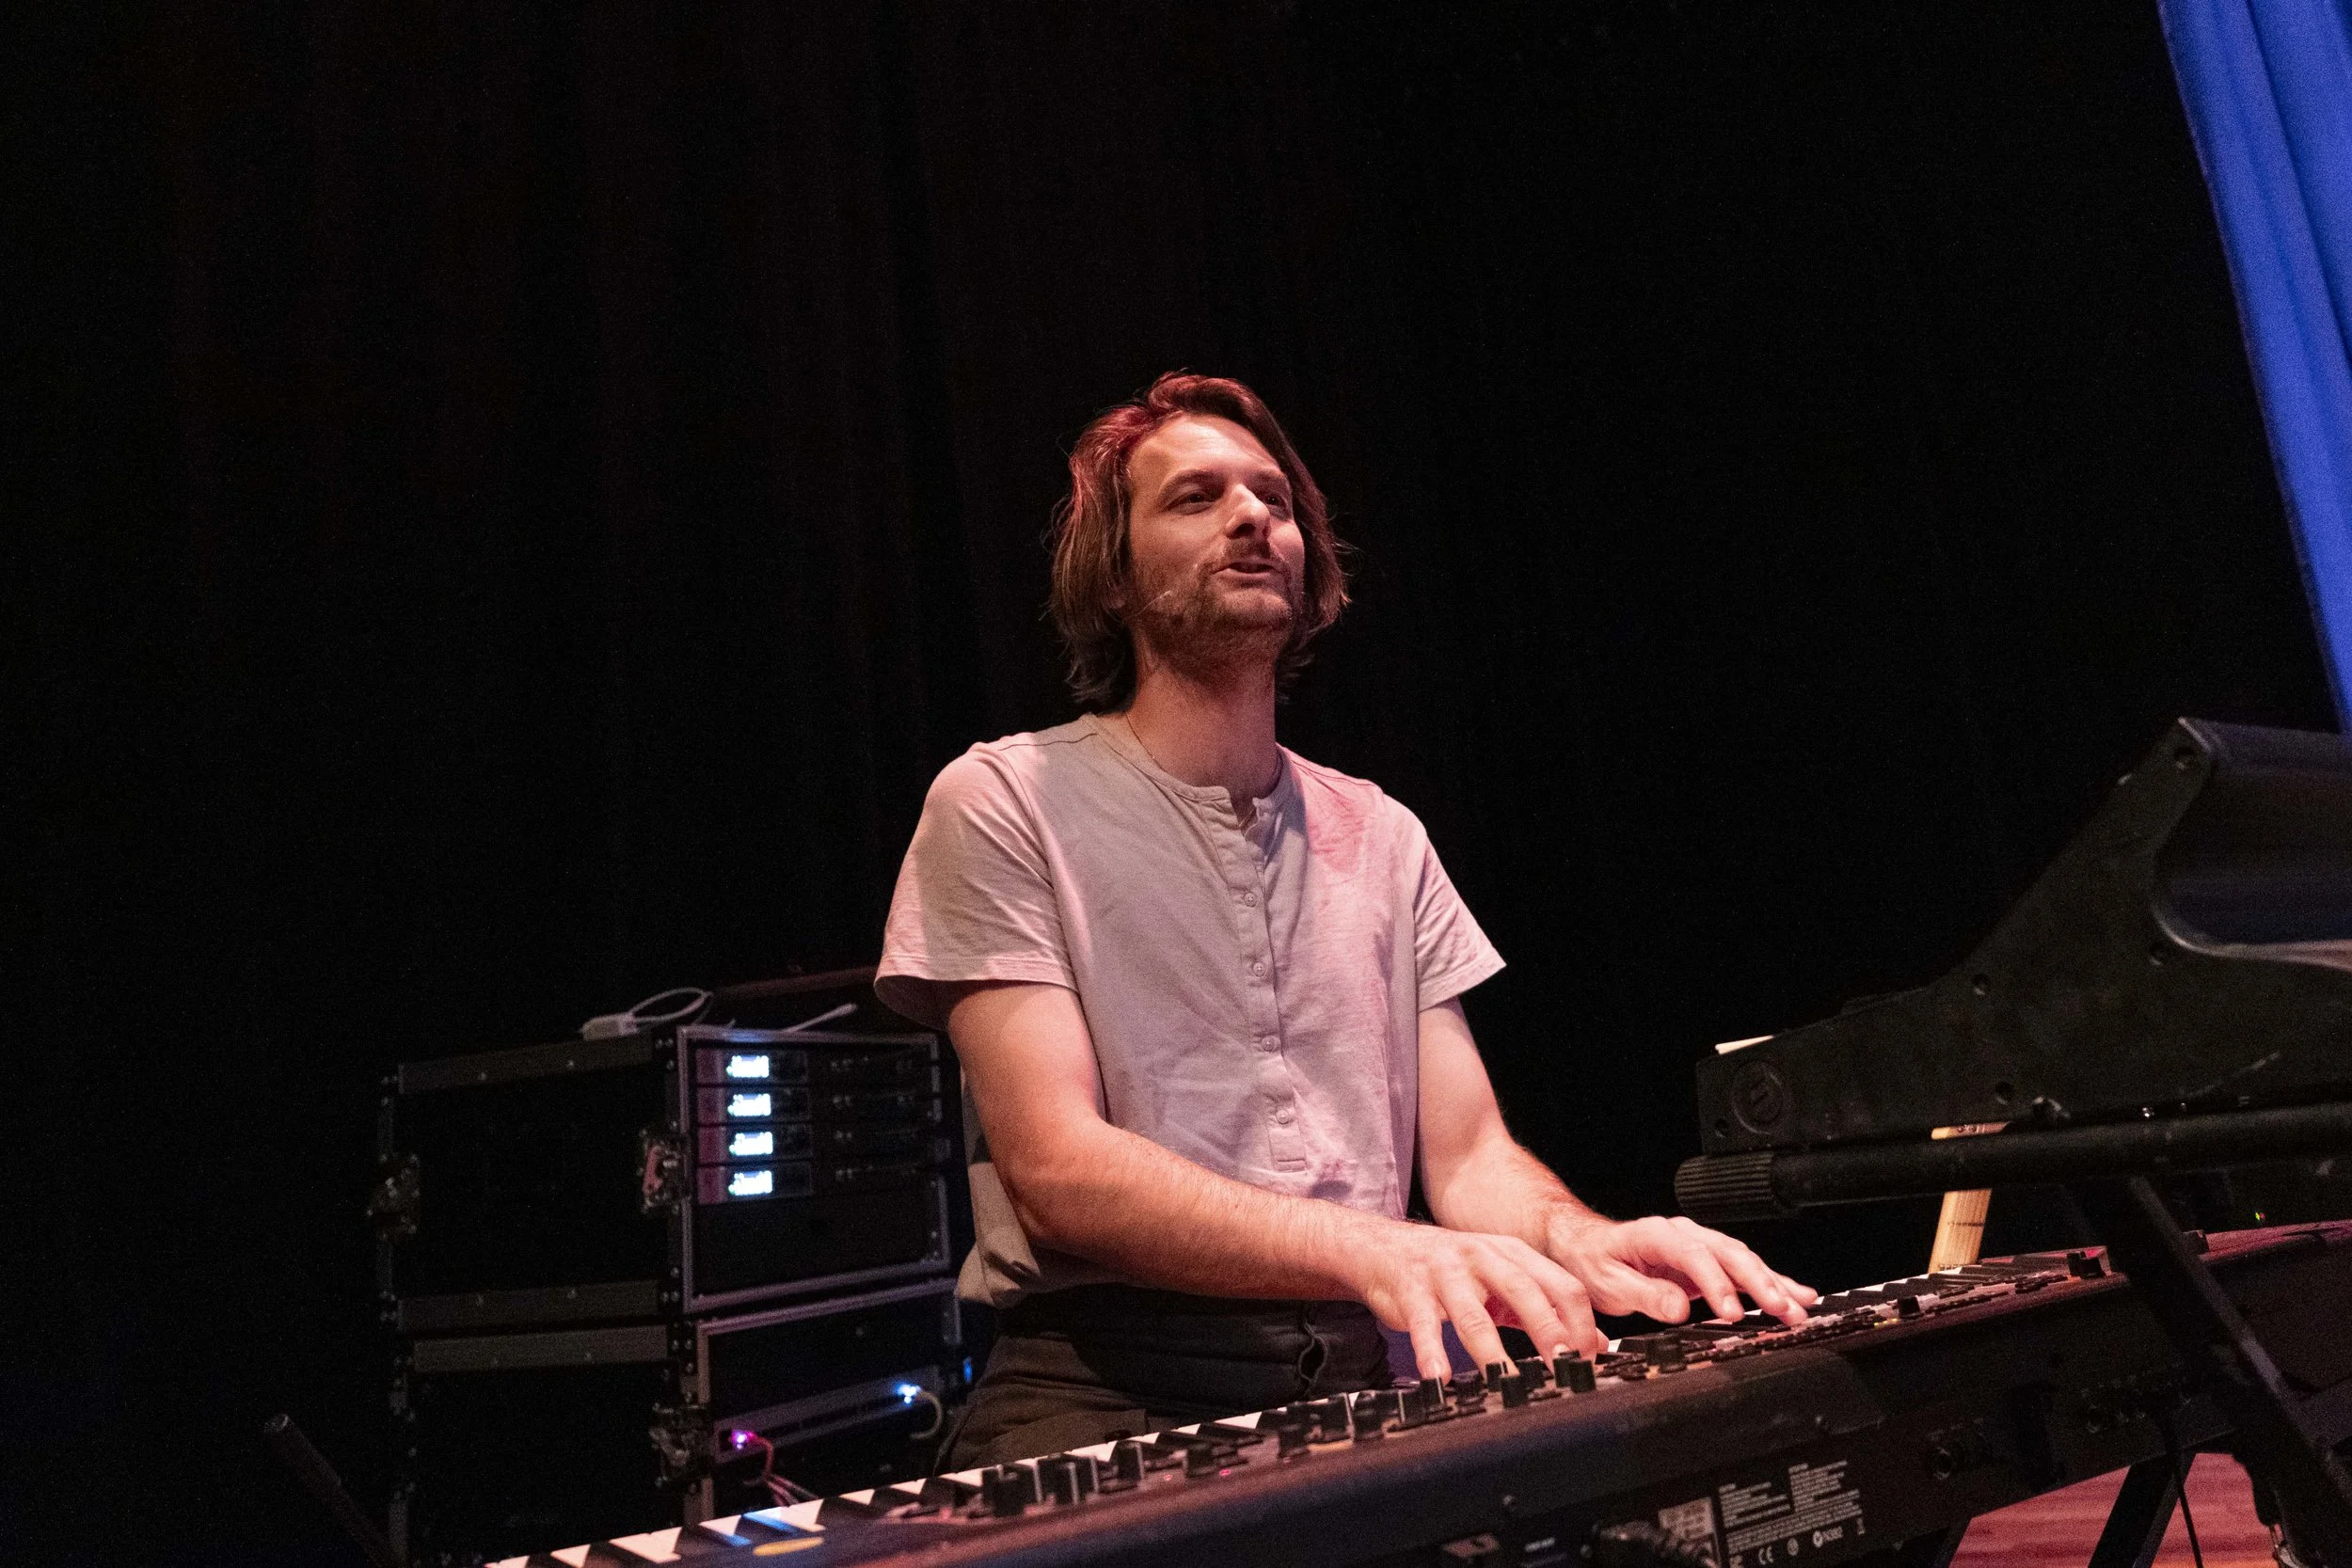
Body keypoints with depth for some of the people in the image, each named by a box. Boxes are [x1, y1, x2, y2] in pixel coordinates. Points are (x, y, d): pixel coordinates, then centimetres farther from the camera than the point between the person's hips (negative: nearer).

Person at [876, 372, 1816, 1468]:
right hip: (1109, 1392, -5)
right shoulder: (1006, 802, -2)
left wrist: (1575, 1241, -14)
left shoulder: (1382, 836, 14)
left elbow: (1468, 1155, 10)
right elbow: (1057, 1171, -12)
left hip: (1365, 1379, 6)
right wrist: (1374, 1249, -26)